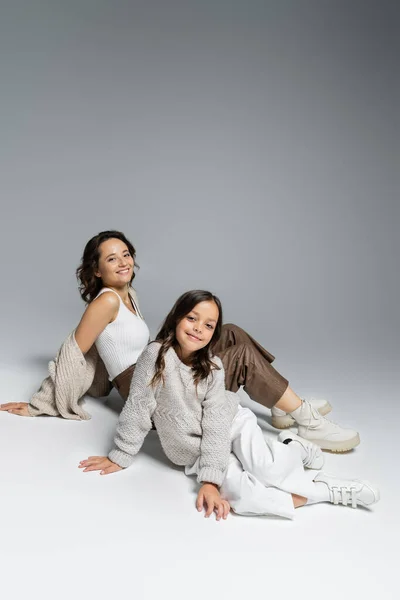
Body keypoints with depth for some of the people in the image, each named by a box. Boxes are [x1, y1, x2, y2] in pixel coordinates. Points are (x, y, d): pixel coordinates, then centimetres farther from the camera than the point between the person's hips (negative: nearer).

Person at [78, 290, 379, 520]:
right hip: (196, 455, -1)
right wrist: (121, 457, -8)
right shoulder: (156, 355, -20)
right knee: (240, 495, -27)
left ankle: (296, 448, 9)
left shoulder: (212, 368, -13)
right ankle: (331, 489, -13)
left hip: (233, 423, 1)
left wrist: (210, 481, -24)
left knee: (268, 470, -28)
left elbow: (216, 425, -18)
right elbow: (138, 408, -12)